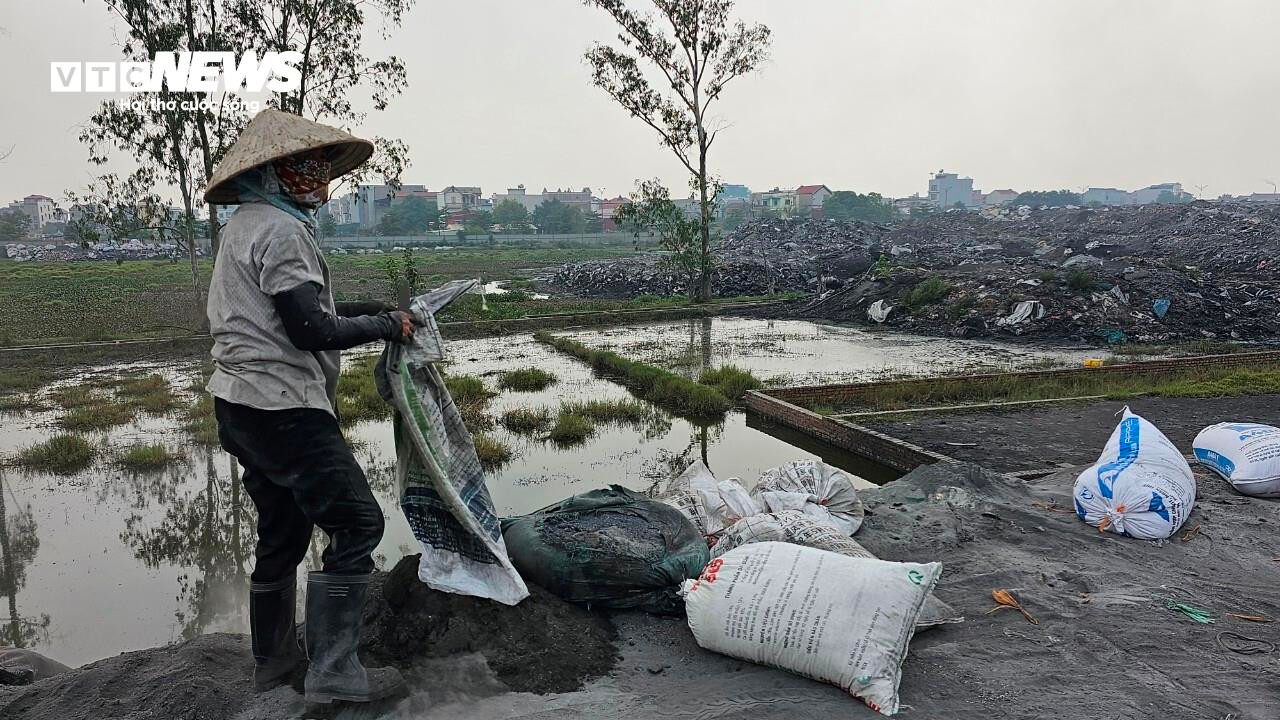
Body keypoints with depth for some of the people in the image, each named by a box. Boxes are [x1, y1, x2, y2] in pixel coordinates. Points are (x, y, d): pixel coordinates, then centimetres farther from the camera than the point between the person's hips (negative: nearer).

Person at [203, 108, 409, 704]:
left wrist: (374, 308, 10)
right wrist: (387, 326, -7)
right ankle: (332, 672, -1)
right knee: (356, 523, -6)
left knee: (282, 531, 19)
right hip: (283, 408, -10)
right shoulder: (281, 229, -15)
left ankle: (273, 660, 32)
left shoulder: (244, 224, 17)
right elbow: (313, 331, -19)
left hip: (242, 408, 11)